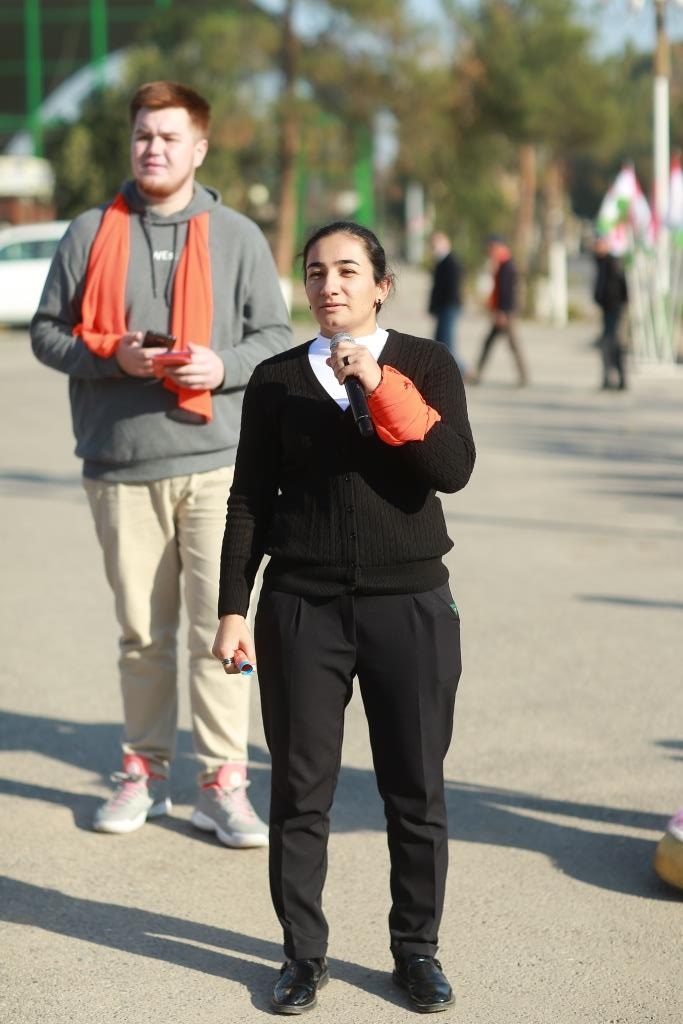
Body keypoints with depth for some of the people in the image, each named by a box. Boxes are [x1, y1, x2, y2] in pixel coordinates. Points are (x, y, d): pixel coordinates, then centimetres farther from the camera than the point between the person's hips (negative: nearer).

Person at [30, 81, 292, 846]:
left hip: (215, 461, -1)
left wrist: (221, 366, -13)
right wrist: (110, 355, -11)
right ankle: (144, 772, 23)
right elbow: (47, 330, 8)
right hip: (121, 467, 1)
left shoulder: (236, 237, 6)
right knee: (141, 631, 10)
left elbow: (274, 337, 7)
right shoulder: (91, 233, 7)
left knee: (219, 625, -3)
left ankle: (223, 782, 5)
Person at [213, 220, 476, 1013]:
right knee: (301, 791, 5)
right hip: (300, 607, 1)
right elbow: (249, 501, 5)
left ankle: (416, 949, 22)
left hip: (410, 605, 0)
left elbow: (453, 469, -13)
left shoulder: (425, 366, 1)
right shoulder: (277, 379, 3)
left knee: (416, 790, 7)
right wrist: (232, 611, 0)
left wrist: (380, 385, -17)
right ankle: (303, 953, 18)